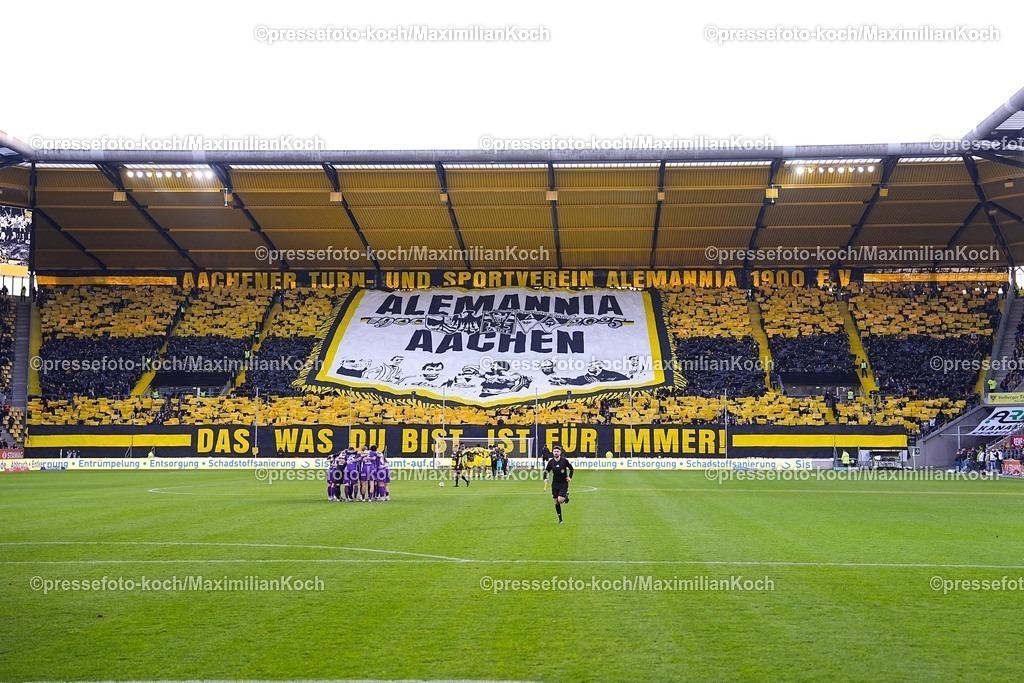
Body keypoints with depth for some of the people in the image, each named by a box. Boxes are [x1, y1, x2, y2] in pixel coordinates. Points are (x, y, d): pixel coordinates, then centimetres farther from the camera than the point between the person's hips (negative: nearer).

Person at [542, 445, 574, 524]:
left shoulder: (565, 460, -10)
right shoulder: (550, 462, -4)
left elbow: (571, 469, 4)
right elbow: (546, 471, 9)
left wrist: (570, 477, -6)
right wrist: (545, 479, -7)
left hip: (564, 484, -3)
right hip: (555, 484, 3)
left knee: (560, 500, -18)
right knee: (556, 502, 5)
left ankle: (566, 496, 17)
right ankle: (560, 519, 19)